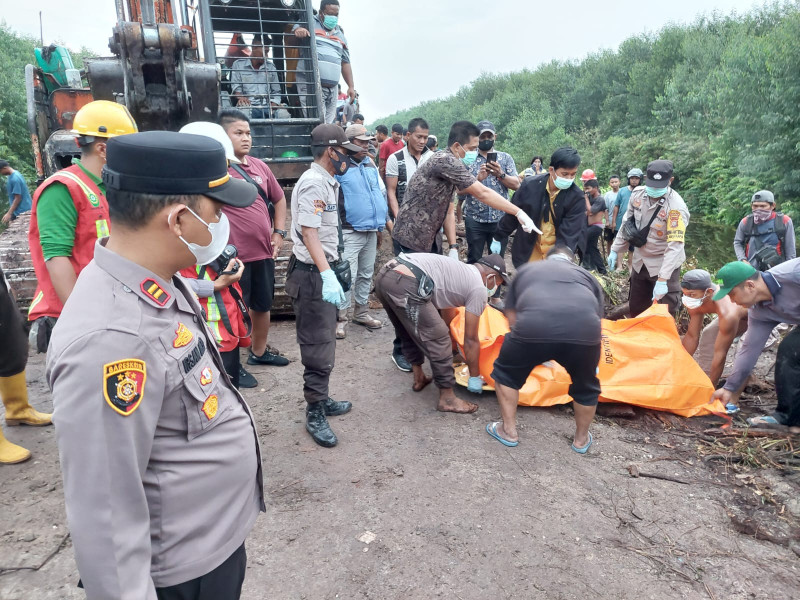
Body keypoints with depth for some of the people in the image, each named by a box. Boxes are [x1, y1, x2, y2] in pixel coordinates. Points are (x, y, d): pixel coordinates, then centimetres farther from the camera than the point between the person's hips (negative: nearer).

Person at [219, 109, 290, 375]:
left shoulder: (260, 166, 7)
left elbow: (279, 198, 20)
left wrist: (279, 233, 11)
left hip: (264, 252, 7)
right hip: (234, 256, -6)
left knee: (263, 305, 20)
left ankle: (259, 351, 40)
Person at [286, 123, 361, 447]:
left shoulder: (326, 181, 15)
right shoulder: (313, 183, -17)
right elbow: (309, 232, -26)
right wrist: (327, 274, -34)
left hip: (323, 270, 10)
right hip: (311, 274, -10)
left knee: (324, 340, 18)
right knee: (318, 346, -4)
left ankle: (321, 399, 32)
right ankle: (315, 414, 8)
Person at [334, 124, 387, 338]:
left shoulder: (370, 165, 12)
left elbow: (381, 192, 19)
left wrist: (381, 221, 14)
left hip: (371, 231, 7)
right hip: (350, 232, -7)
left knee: (366, 274, 15)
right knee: (348, 276, -9)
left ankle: (362, 312, 28)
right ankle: (340, 318, 1)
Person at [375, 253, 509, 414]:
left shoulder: (460, 271, 32)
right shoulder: (479, 288, 9)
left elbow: (447, 311, 45)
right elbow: (471, 340, 11)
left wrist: (452, 350, 57)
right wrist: (475, 378, 22)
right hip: (406, 286, -9)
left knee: (411, 334, 28)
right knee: (438, 340, 4)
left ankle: (419, 379, 42)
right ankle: (447, 399, 15)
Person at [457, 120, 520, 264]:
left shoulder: (505, 158, 8)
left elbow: (516, 185, 1)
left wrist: (501, 174, -16)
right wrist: (478, 178, -20)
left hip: (500, 218, 1)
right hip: (475, 219, -1)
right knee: (473, 260, 6)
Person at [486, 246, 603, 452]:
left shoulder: (526, 269, 33)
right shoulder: (587, 276, 34)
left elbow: (511, 315, 34)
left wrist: (532, 347, 48)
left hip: (534, 326, -1)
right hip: (584, 330, 2)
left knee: (506, 373, 28)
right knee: (586, 386, 30)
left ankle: (509, 431, 35)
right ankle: (581, 439, 46)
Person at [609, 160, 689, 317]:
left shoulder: (676, 207, -26)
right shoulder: (638, 194, -8)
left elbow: (675, 246, -30)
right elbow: (627, 223, 7)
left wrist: (662, 279, -36)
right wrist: (615, 250, 7)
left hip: (664, 264, -6)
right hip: (640, 261, 6)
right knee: (635, 308, 19)